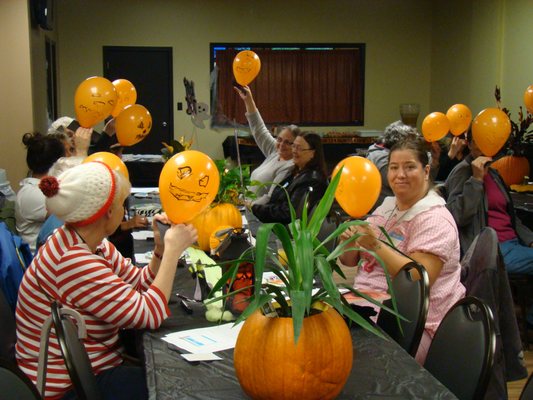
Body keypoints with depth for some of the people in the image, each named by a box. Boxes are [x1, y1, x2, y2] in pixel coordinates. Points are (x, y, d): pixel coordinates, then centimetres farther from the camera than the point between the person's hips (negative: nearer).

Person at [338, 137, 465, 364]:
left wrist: (376, 246, -28)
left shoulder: (434, 218, -10)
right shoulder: (386, 206, 11)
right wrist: (349, 240, -10)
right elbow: (350, 261, 12)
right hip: (366, 305, 7)